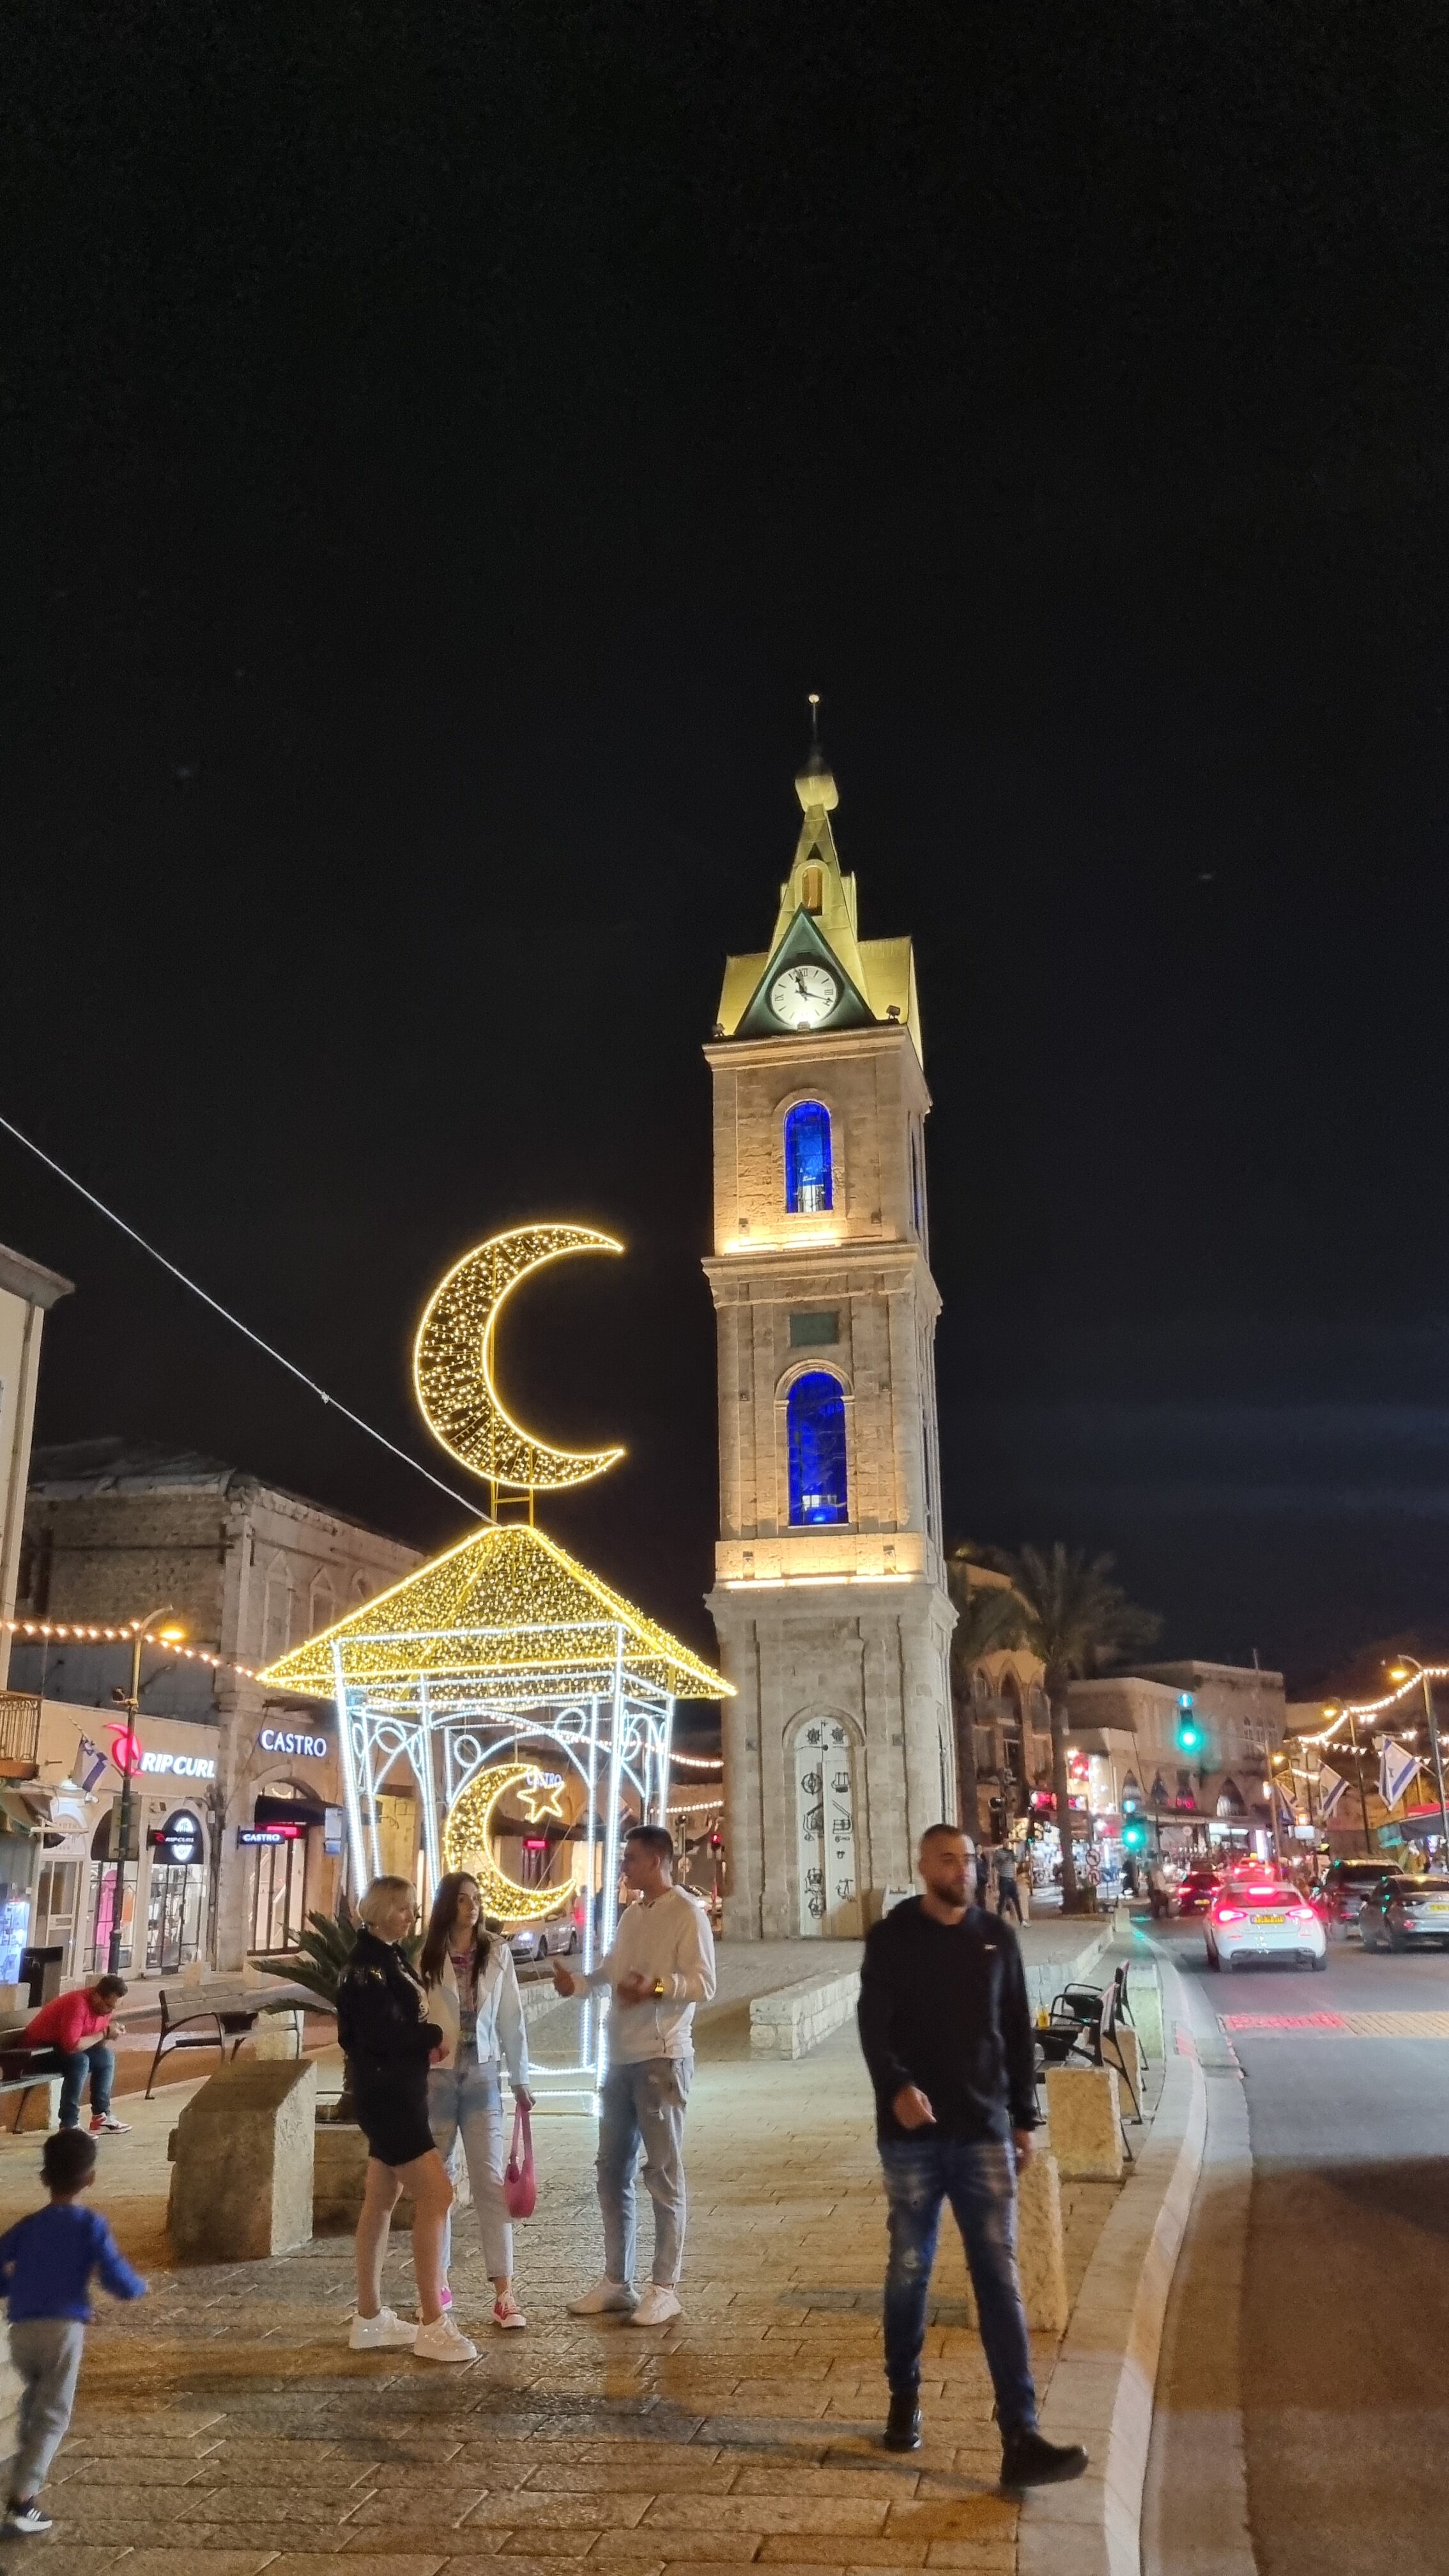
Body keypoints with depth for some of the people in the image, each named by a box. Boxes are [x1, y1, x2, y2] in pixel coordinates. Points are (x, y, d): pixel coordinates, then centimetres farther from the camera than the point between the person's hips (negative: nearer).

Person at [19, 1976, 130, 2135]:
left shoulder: (105, 2006, -4)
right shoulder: (77, 2004, -31)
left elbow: (101, 2044, 4)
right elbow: (71, 2045, -39)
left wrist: (111, 2033, -17)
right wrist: (103, 2034, -28)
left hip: (59, 2048, 9)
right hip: (35, 2051, -9)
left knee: (107, 2056, 2)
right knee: (79, 2061, -30)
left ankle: (101, 2115, 5)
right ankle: (69, 2126, -25)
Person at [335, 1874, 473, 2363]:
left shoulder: (390, 1957, 13)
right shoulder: (367, 1962, -16)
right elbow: (382, 2033, -23)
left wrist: (425, 2042, -5)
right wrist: (434, 2037, -9)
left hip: (397, 2091, 10)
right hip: (386, 2094, -10)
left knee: (381, 2201, 13)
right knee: (436, 2194, -11)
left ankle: (369, 2319, 21)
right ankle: (432, 2325, -7)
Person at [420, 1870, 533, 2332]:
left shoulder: (497, 1954, 3)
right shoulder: (427, 1958, -1)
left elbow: (511, 2020, 5)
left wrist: (520, 2080, 6)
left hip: (482, 2076, 1)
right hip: (436, 2077, 0)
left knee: (490, 2180, -3)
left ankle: (504, 2293, -1)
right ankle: (438, 2283, 21)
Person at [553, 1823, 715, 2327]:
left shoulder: (687, 1914, -12)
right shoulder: (631, 1915, 13)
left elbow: (703, 1984, -19)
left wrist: (656, 1987, -33)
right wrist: (578, 1982, 9)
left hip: (661, 2059, -8)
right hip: (620, 2057, 8)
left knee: (663, 2175, 1)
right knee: (612, 2171, 14)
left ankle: (665, 2288, 10)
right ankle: (616, 2281, 25)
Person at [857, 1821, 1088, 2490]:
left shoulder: (996, 1937, 6)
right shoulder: (891, 1939, -2)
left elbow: (1018, 2033, 11)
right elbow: (873, 2026, -10)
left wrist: (1024, 2118, 9)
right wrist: (897, 2087, -28)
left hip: (985, 2133, 1)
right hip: (912, 2134, -1)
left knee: (1000, 2279, -3)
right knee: (909, 2272, 11)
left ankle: (1021, 2438, -4)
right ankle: (905, 2398, 32)